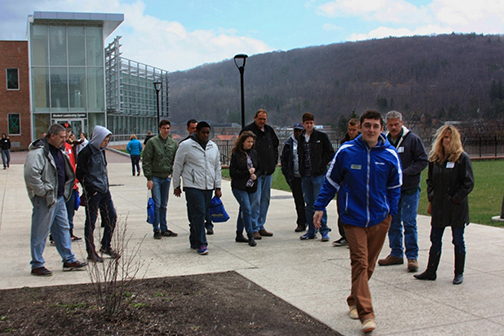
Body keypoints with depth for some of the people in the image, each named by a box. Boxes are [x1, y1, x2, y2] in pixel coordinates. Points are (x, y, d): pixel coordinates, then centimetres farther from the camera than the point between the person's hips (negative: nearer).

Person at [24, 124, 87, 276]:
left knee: (63, 229, 15)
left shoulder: (59, 151, 13)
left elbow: (66, 173, 25)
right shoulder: (38, 152, -17)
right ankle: (37, 265, 12)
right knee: (40, 233, 1)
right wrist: (44, 192, -22)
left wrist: (65, 191, 15)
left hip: (59, 198, 9)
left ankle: (69, 260, 24)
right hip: (44, 200, -9)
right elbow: (31, 175, -27)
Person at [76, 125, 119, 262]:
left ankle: (106, 246, 23)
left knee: (112, 217, 9)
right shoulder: (86, 152, -12)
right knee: (91, 222, 1)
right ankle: (91, 253, 10)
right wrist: (91, 189, -16)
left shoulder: (101, 151, 12)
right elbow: (80, 174, -14)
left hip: (104, 190, 8)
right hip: (93, 193, -8)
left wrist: (106, 185, 13)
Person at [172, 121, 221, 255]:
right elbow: (177, 166, 2)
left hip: (208, 187, 5)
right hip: (193, 186, -5)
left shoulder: (213, 147, 13)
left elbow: (217, 168, 18)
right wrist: (176, 186, 3)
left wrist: (217, 187, 14)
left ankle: (194, 241, 20)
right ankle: (201, 244, -8)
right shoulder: (186, 146, -3)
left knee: (200, 214, 8)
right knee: (198, 214, -12)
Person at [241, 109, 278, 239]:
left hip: (268, 171, 7)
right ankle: (254, 229, -3)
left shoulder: (269, 130, 13)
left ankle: (261, 226, 20)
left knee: (265, 199, 11)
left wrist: (274, 161, 15)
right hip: (255, 172, -7)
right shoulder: (248, 130, -6)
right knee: (255, 200, -9)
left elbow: (275, 145, 27)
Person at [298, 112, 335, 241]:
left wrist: (321, 164, -6)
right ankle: (311, 231, 17)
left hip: (318, 174, -5)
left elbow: (330, 153, 1)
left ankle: (324, 231, 1)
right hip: (305, 175, 5)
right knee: (309, 204, 9)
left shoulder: (322, 136, -1)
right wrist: (301, 170, 8)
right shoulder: (300, 138, 12)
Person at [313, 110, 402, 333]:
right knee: (359, 262, -10)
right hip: (353, 217, -2)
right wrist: (319, 207, 2)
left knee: (368, 264, 11)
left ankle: (354, 301, 32)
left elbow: (394, 187, 12)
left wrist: (391, 212, 6)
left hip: (380, 218, 2)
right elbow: (331, 181, 4)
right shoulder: (346, 152, -6)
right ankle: (366, 314, -11)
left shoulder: (390, 154, -2)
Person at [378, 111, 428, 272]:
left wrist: (405, 172, -17)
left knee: (409, 223, -4)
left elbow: (423, 160, -8)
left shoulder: (412, 139, -6)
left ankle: (412, 256, 4)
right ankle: (396, 254, 23)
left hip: (409, 189, -5)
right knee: (393, 223, 11)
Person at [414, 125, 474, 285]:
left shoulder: (462, 158, -8)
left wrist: (456, 199, -13)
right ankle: (431, 271, 19)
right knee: (435, 240, 10)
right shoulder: (435, 158, 7)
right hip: (439, 207, 5)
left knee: (458, 241, 7)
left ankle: (459, 273, 19)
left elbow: (468, 183, -8)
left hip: (457, 207, -5)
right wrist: (431, 199, 7)